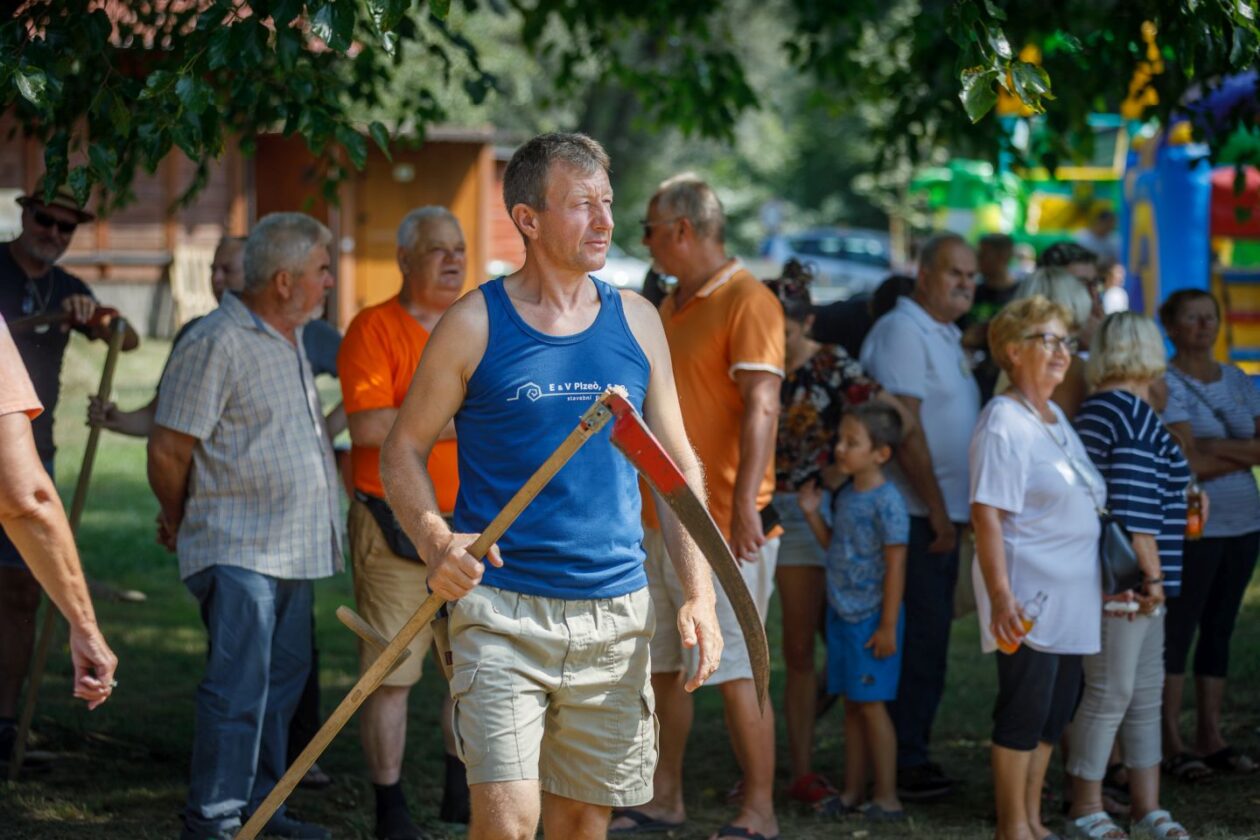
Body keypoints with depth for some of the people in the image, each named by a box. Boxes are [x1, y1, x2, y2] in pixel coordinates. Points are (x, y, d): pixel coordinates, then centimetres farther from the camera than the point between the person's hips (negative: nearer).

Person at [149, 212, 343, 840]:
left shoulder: (289, 341, 16)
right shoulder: (217, 343, -14)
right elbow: (167, 451, -11)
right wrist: (181, 524, 3)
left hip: (294, 548, 9)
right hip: (238, 551, -9)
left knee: (282, 681, 13)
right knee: (238, 687, -12)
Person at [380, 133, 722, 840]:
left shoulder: (636, 321, 8)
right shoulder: (474, 325, -2)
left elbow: (678, 465, 13)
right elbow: (403, 452, 3)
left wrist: (700, 594, 3)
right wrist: (436, 543, -16)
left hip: (615, 615, 4)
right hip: (501, 610, -4)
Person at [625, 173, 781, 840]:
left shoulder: (747, 302, -11)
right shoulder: (671, 308, 17)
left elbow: (761, 408, -20)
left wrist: (745, 504, -27)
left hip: (722, 526, -9)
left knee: (737, 672, -6)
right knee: (663, 666, 13)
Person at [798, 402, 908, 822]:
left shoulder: (886, 502, -15)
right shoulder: (845, 496, 9)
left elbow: (895, 567, -15)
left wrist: (888, 627, -16)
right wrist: (812, 514, 7)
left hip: (871, 619, -8)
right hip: (841, 615, 8)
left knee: (871, 704, -4)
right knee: (851, 705, 11)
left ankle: (886, 795, 2)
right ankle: (853, 790, 16)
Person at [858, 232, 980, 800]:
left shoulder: (945, 336, 19)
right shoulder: (903, 331, -12)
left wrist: (952, 512, 17)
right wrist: (937, 511, -18)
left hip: (940, 516, 10)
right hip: (918, 517, -10)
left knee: (926, 643, 12)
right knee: (917, 643, -8)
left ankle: (911, 757, 17)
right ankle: (904, 764, -4)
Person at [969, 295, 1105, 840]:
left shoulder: (1056, 418, 14)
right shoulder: (1004, 423, -14)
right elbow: (986, 514, -20)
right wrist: (1000, 596, -27)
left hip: (1071, 597, 9)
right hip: (1029, 599, -9)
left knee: (1054, 712, 13)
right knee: (1025, 710, -4)